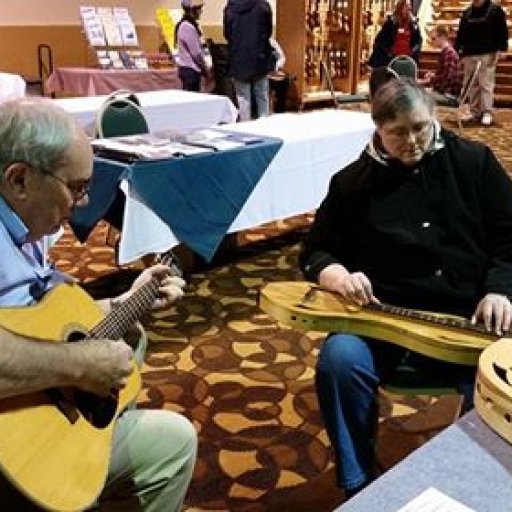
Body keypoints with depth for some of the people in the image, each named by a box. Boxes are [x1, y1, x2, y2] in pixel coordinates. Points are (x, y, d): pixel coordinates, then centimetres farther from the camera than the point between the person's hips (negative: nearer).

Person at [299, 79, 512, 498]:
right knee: (340, 359, -30)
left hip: (470, 319, 0)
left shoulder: (474, 161, 10)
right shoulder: (353, 181, 9)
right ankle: (360, 486, -7)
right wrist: (339, 276, -10)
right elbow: (315, 251, 13)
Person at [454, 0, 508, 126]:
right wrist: (456, 51, 10)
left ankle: (487, 113, -6)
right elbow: (461, 34, 16)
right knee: (471, 84, 5)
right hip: (469, 54, 5)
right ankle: (475, 112, 13)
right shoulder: (467, 12, 14)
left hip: (487, 54, -5)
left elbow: (503, 30, -3)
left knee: (486, 83, -9)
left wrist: (502, 48, -12)